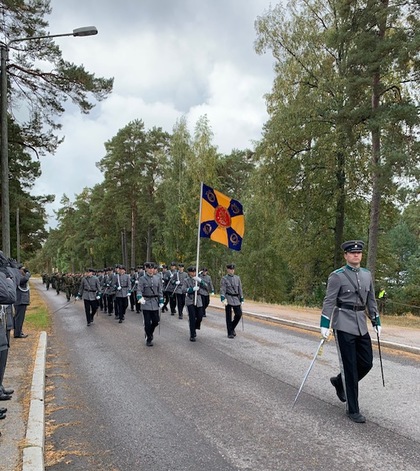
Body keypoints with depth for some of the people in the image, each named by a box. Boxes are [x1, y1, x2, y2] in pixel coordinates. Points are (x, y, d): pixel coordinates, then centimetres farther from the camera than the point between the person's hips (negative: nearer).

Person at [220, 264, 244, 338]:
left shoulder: (237, 278, 10)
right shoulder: (224, 279, -3)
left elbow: (240, 289, 13)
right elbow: (222, 290, -10)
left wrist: (241, 300, 10)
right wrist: (223, 299, -23)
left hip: (236, 298, 4)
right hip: (228, 299, -4)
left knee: (239, 314, -2)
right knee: (229, 316, 1)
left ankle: (232, 328, 23)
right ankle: (230, 333, 10)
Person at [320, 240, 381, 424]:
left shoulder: (367, 274, 10)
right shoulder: (337, 276, -8)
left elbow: (371, 300, 17)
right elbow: (329, 301, -10)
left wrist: (376, 322, 15)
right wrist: (324, 325, -15)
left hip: (361, 325, 6)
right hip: (344, 326, -6)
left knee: (366, 363, 9)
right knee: (350, 367, -1)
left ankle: (339, 381, 35)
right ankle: (353, 410, 11)